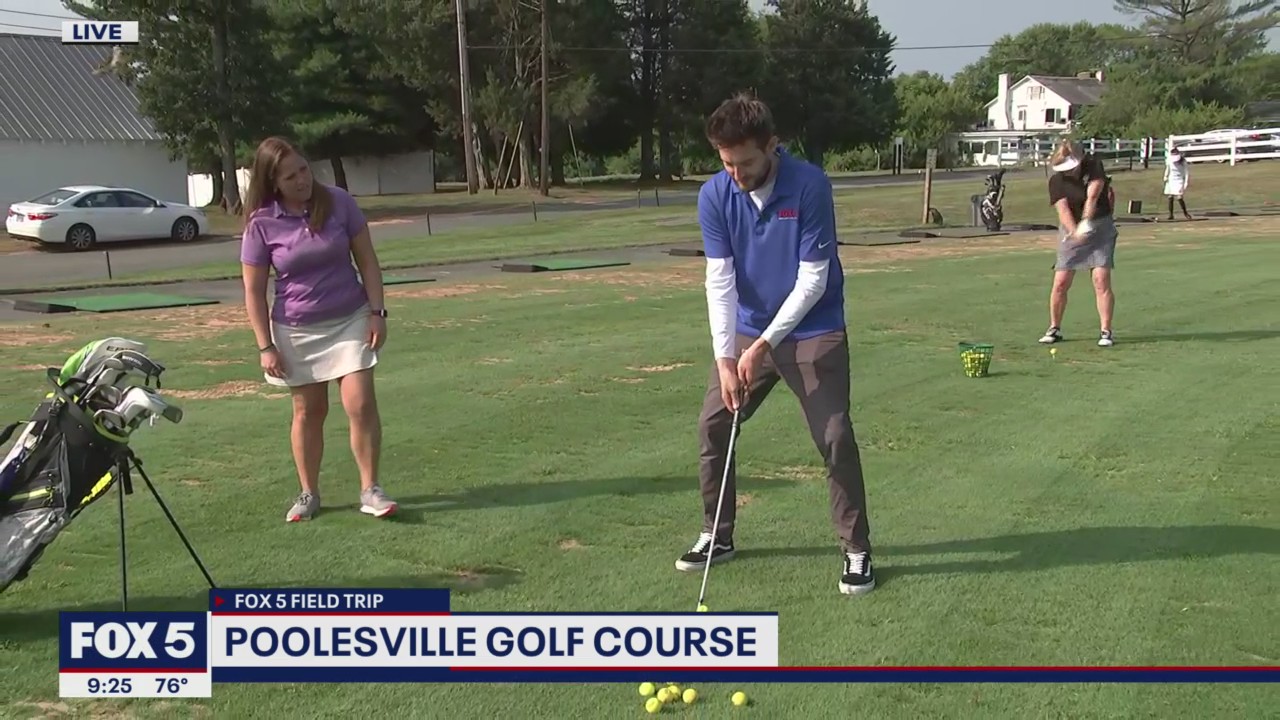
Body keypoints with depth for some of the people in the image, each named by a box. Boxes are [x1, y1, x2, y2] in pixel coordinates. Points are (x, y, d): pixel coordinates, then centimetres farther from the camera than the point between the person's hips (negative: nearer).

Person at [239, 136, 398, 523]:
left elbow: (367, 260, 1)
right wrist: (265, 347, -7)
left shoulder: (338, 202, -7)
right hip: (296, 331, 0)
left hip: (349, 320, 0)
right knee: (308, 411, 10)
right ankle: (308, 494, 24)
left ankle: (370, 490, 3)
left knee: (361, 404, -9)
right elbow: (254, 290, -4)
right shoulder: (262, 223, -10)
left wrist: (377, 312, -5)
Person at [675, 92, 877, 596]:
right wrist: (725, 357, -19)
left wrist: (764, 344, -21)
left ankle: (856, 550, 5)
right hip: (746, 331, 4)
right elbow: (720, 280, -11)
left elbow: (813, 280, -19)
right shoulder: (714, 196, -10)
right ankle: (718, 536, 20)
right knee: (713, 425, 2)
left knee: (834, 437, -10)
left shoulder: (810, 186, -21)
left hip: (812, 330, -4)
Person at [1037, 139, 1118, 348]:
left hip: (1100, 227, -1)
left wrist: (1086, 222, -39)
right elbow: (1063, 209, -22)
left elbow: (1092, 196, -24)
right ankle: (1054, 329, 13)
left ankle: (1105, 331, -4)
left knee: (1101, 280, -11)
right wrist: (1075, 231, -40)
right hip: (1071, 231, 1)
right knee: (1061, 282, -3)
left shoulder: (1093, 165, -10)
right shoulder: (1056, 181, -8)